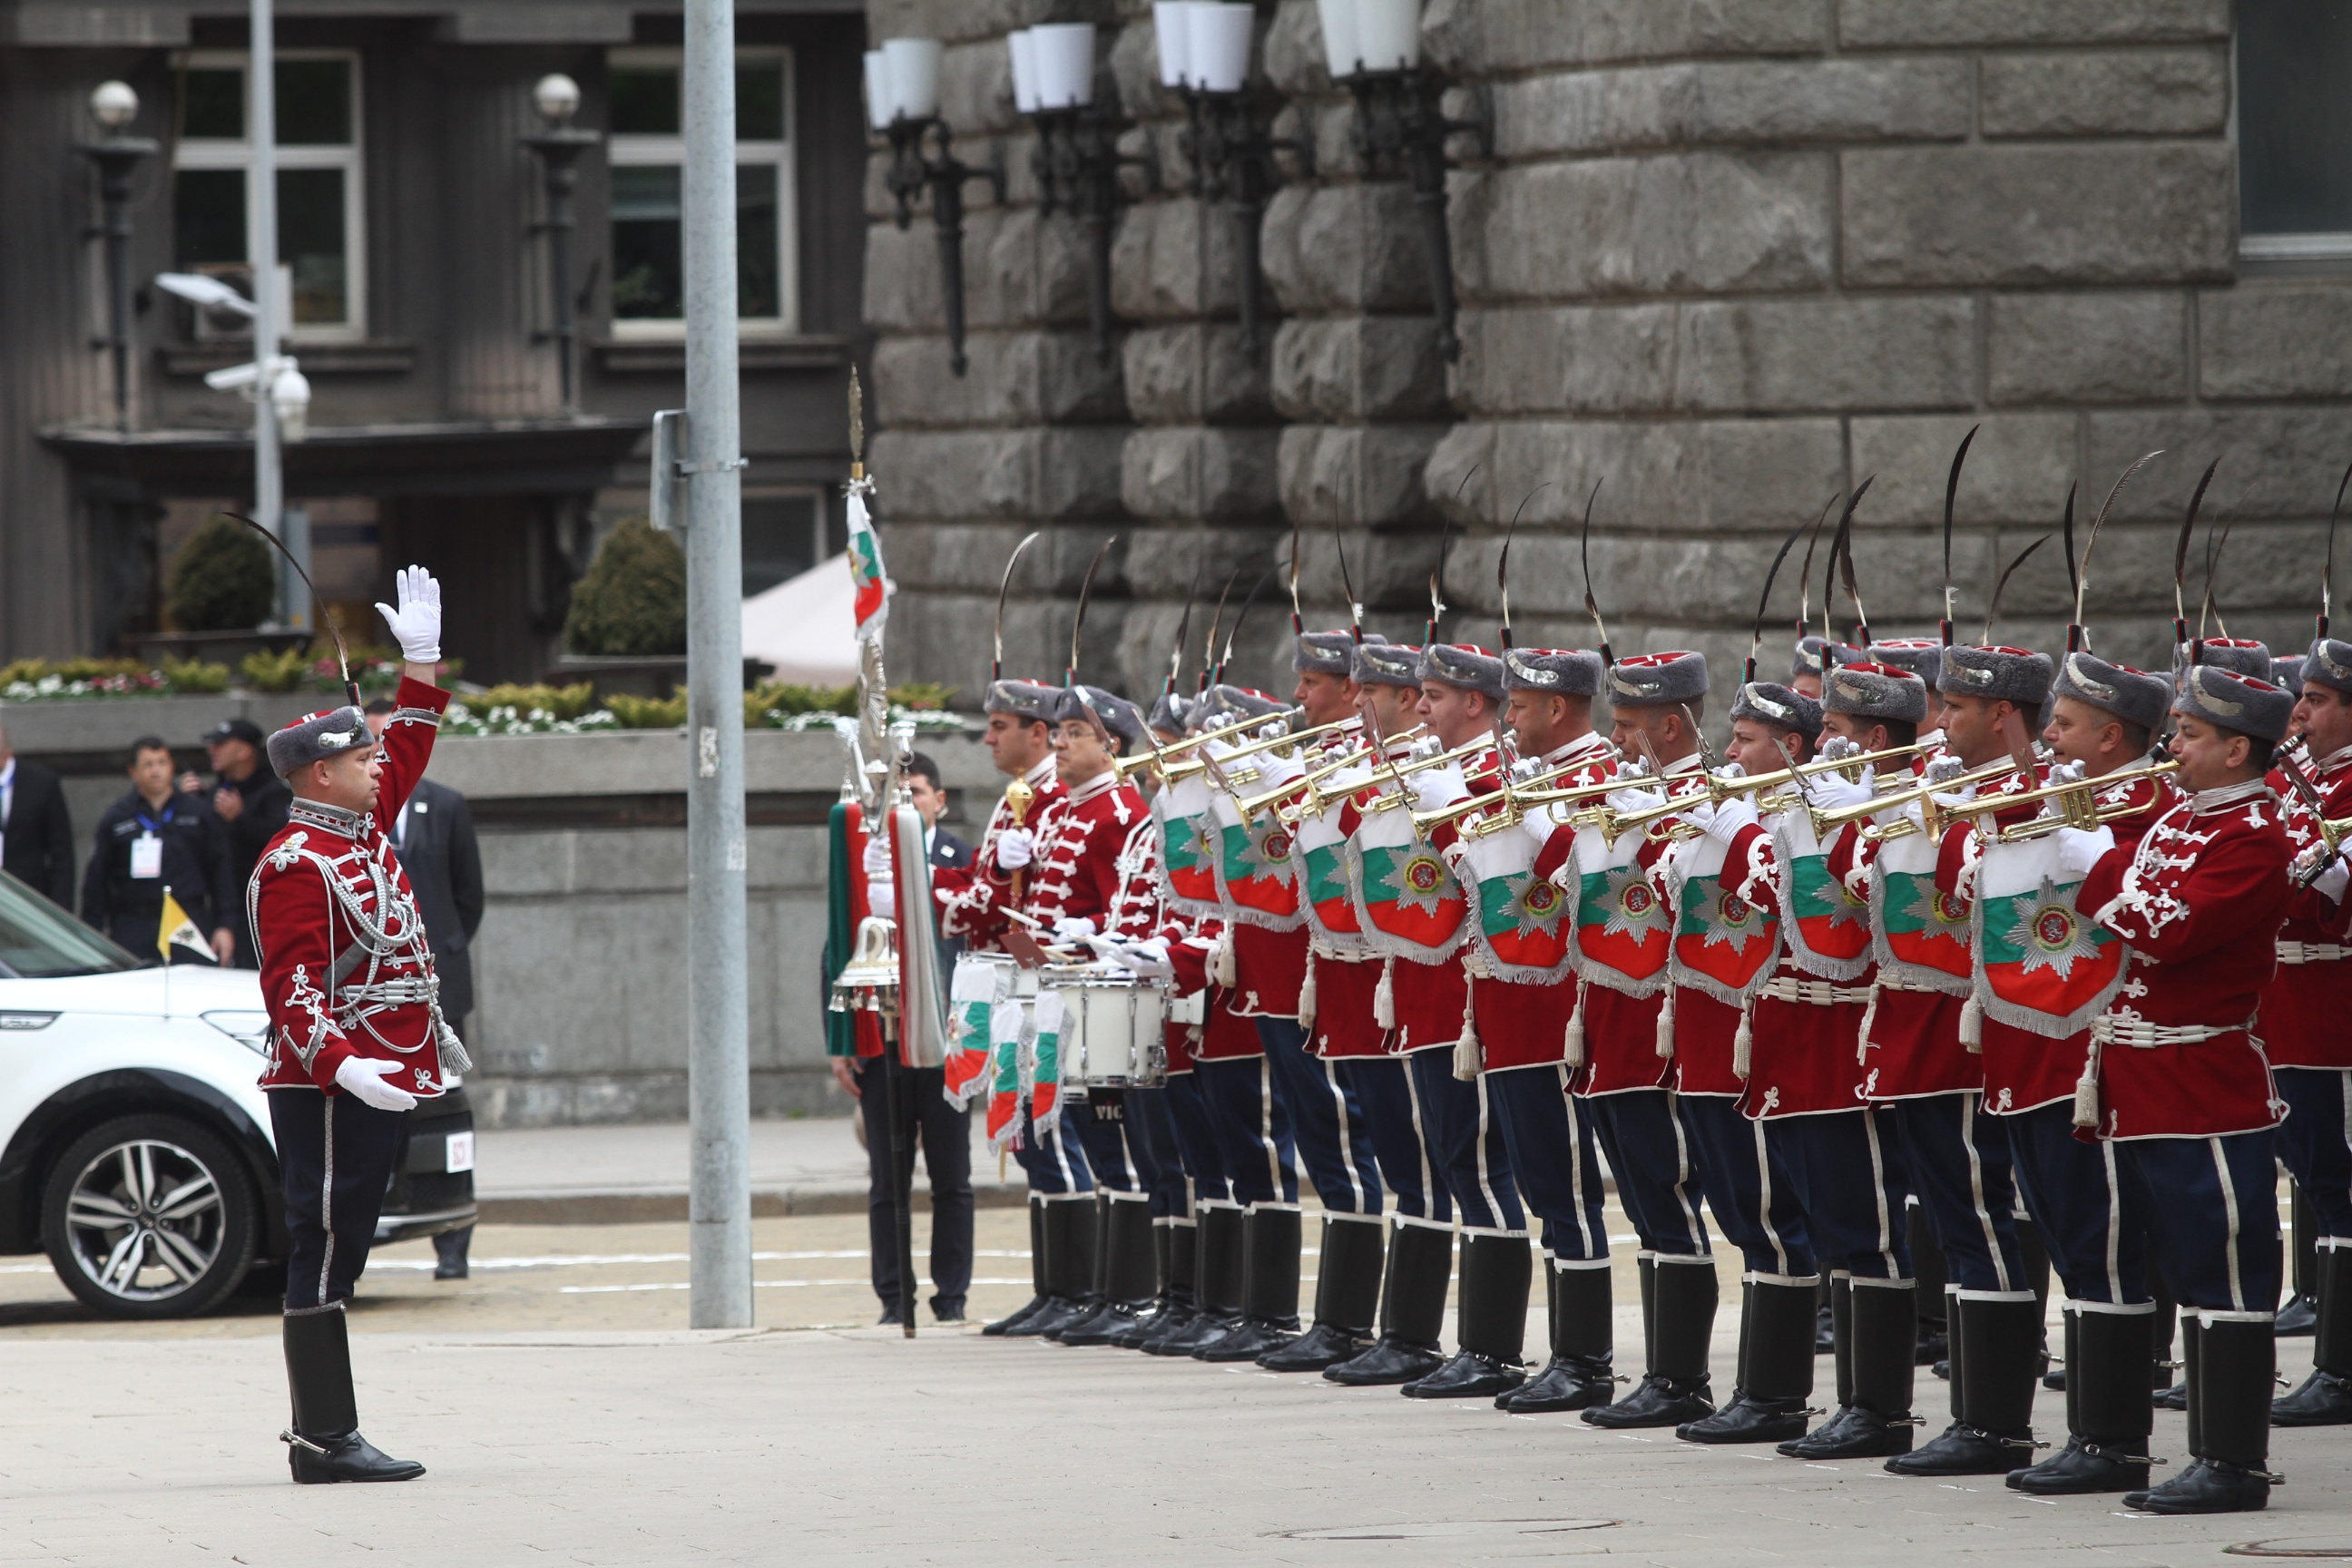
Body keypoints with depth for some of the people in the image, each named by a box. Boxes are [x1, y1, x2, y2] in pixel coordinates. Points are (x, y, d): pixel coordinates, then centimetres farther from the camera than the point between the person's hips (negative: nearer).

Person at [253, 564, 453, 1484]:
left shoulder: (360, 830, 15)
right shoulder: (297, 865, -13)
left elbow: (408, 753, 32)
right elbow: (291, 985, -20)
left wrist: (421, 662, 29)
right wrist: (341, 1064, -31)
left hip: (382, 1082, 10)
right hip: (332, 1089, -10)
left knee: (337, 1256, 10)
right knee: (324, 1253, -8)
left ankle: (323, 1438, 12)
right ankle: (327, 1441, -9)